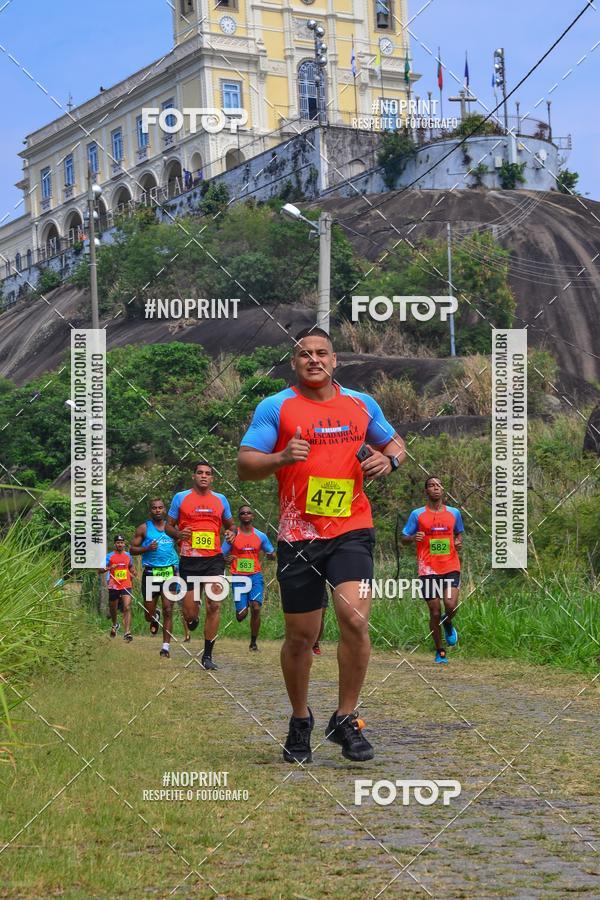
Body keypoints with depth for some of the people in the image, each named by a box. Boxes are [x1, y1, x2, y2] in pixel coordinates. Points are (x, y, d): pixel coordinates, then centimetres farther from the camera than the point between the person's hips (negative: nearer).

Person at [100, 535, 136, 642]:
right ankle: (115, 625, 45)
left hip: (126, 586, 1)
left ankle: (127, 632, -22)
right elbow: (100, 570, -4)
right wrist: (109, 568, -22)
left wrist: (133, 573, 6)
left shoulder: (128, 555, 9)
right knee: (113, 609, 14)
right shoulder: (109, 556, -1)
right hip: (113, 586, -1)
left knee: (127, 608, -15)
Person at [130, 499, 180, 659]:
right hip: (151, 573, -1)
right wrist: (147, 548, -14)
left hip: (170, 573, 1)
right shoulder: (143, 528, 4)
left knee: (168, 610, -7)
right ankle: (155, 616, 40)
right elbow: (132, 549, 3)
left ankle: (166, 646, -2)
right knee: (149, 615, 3)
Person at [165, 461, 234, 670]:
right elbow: (168, 526, 10)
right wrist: (178, 534, -12)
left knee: (214, 605, -10)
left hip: (214, 559, 1)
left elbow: (230, 524, 23)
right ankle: (191, 620, 38)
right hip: (189, 560, -1)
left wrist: (231, 533, 1)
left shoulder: (221, 500, 11)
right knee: (190, 613, -2)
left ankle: (208, 655, -1)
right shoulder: (180, 498, 5)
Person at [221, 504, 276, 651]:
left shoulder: (260, 536, 7)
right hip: (238, 577, -1)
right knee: (241, 614, -6)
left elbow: (272, 554, 16)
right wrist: (227, 559, -16)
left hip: (256, 576, 1)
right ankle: (241, 611, 34)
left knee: (256, 608, -15)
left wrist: (271, 555, -8)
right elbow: (221, 555, 6)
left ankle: (253, 642, -1)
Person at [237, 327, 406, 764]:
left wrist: (389, 459, 0)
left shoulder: (362, 404, 10)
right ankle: (300, 721, 29)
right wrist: (281, 457, -23)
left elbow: (395, 443, 23)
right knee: (300, 637, 6)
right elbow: (245, 465, -4)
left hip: (352, 530, 1)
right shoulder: (275, 407, 1)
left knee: (355, 619, -18)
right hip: (298, 535, -1)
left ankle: (346, 719, -1)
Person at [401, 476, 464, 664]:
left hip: (451, 567, 1)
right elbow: (403, 538, 7)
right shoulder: (417, 514, 3)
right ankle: (440, 651, 17)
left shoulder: (454, 513, 10)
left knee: (451, 605, -18)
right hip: (428, 569, -1)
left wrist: (459, 542, 2)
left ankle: (448, 624, 19)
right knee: (435, 613, -1)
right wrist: (413, 538, -15)